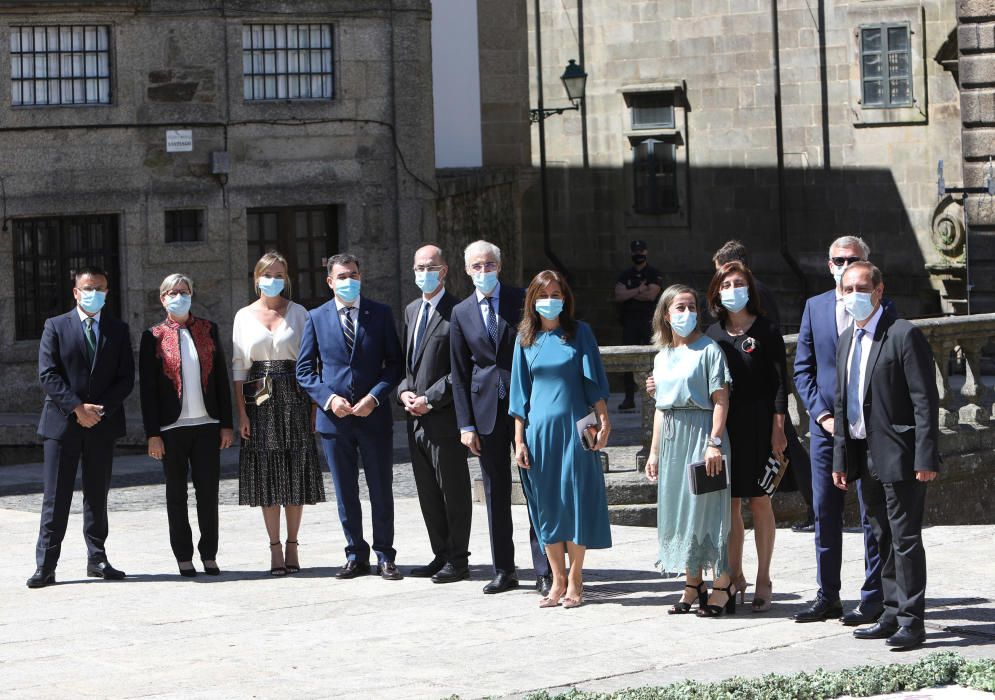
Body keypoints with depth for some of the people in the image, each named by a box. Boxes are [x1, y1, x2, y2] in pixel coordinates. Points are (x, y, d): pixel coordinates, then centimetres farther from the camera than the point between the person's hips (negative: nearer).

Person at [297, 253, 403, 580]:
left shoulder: (380, 314, 3)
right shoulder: (316, 318, 5)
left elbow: (395, 362, 2)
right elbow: (304, 369, 5)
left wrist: (375, 396, -12)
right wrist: (328, 398, -10)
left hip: (374, 415, -1)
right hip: (334, 417, 1)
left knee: (381, 490, 4)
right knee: (345, 493, 7)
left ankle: (385, 556, 13)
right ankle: (356, 556, 17)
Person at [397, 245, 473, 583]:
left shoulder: (457, 312, -9)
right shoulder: (411, 310, 17)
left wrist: (430, 399, -15)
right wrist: (404, 391, 2)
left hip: (444, 417, -8)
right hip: (416, 419, 8)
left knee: (453, 491, -1)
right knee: (428, 493, 12)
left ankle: (458, 561, 5)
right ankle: (441, 556, 20)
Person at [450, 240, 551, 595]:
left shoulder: (523, 300, 1)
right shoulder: (461, 313, 7)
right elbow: (459, 373, 8)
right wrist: (466, 424, 2)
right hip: (486, 409, 2)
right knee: (496, 492, 7)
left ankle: (543, 571, 0)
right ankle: (503, 570, 14)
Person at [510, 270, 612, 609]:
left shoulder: (579, 332, 3)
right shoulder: (526, 339, 9)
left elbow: (594, 381, 1)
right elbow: (521, 392, 10)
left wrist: (603, 421, -8)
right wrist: (519, 440, 5)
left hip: (574, 427, -3)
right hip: (539, 429, 3)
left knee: (575, 501, -2)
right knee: (546, 505, 4)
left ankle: (575, 579, 6)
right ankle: (557, 580, 10)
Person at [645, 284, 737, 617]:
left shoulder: (708, 349, -4)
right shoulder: (662, 357, 15)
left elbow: (720, 399, -11)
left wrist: (715, 442, -19)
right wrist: (654, 451, 16)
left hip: (701, 432, -7)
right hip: (671, 439, 7)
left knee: (705, 506, -7)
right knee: (676, 510, 7)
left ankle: (723, 584, 0)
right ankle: (693, 583, 15)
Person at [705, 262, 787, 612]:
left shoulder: (766, 330, -2)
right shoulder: (713, 333, 10)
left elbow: (779, 382, -4)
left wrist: (777, 427, -11)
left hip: (757, 424, -4)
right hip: (722, 425, 4)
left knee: (759, 501, 1)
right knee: (728, 502, 5)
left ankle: (763, 580, 7)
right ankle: (734, 576, 15)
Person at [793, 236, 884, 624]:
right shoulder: (815, 307, 9)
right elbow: (803, 369, 9)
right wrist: (822, 415, -3)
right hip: (825, 425, 4)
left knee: (872, 512, 0)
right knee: (824, 512, 7)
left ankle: (874, 597, 7)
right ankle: (827, 597, 15)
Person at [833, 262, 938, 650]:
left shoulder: (904, 335, -11)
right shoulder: (847, 340, 14)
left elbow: (925, 400, -14)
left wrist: (925, 458, -19)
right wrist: (841, 458, 13)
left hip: (899, 457, -8)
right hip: (865, 457, 8)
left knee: (905, 538, -5)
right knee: (883, 538, 13)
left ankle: (912, 621, -1)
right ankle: (893, 615, 20)